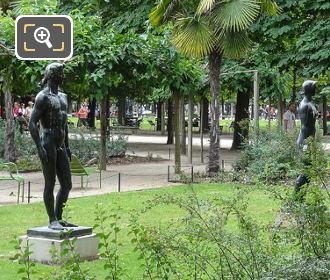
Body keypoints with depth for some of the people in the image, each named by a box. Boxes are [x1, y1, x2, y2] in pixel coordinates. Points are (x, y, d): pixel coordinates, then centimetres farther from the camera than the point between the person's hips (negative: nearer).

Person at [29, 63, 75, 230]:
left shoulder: (63, 97, 17)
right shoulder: (43, 97, -8)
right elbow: (32, 123, -14)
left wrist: (67, 146, 22)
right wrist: (40, 148, -20)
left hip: (61, 145, 8)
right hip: (48, 144, -8)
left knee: (67, 184, 7)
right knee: (50, 183, -3)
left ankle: (59, 218, 17)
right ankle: (52, 221, 2)